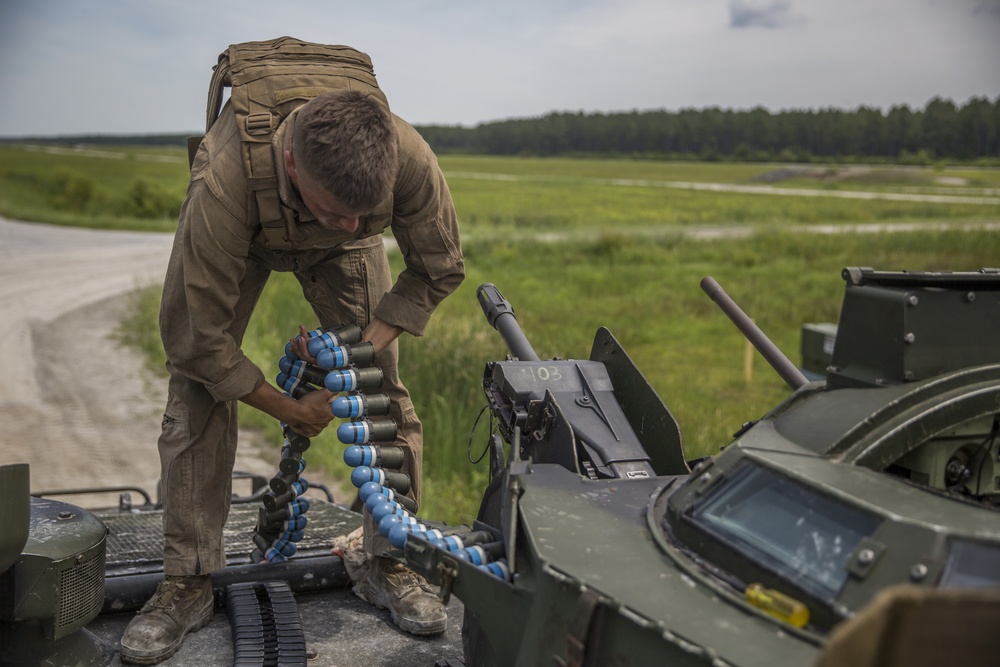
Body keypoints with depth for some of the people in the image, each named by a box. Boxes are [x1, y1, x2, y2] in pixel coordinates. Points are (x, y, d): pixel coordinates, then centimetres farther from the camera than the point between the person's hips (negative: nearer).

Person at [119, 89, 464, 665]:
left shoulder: (409, 158, -39)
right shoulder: (225, 184, -46)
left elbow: (441, 269, -17)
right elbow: (198, 340, -34)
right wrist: (290, 409, -22)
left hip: (338, 251, 2)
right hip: (245, 234, -1)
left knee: (384, 386, -9)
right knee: (197, 385, -12)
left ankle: (391, 563, 8)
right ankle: (189, 583, 2)